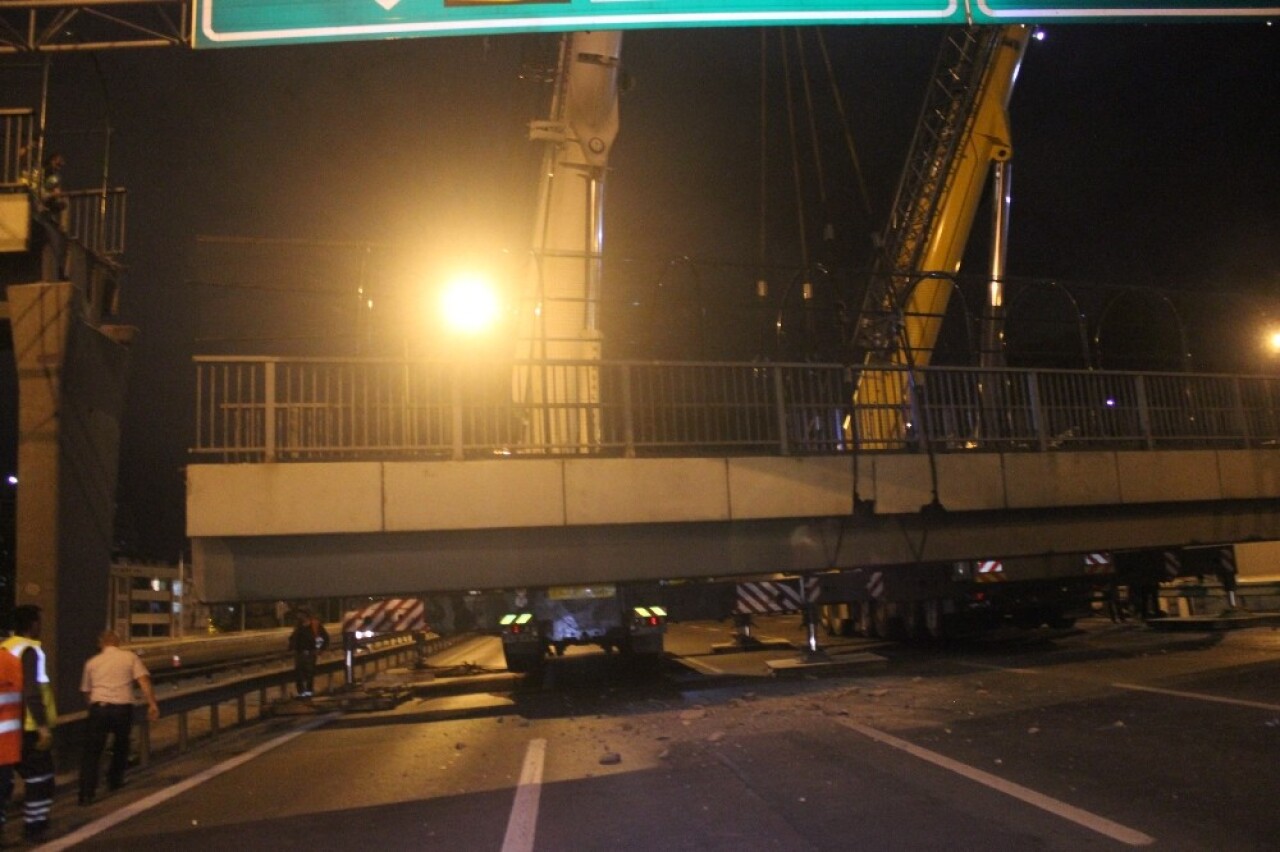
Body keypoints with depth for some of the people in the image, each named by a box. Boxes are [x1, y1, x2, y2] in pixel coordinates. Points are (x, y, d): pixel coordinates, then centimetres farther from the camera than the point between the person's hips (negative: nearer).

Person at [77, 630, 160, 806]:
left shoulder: (92, 662, 14)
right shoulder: (130, 657, 8)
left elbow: (86, 692, 21)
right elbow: (144, 681, -3)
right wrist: (152, 704, -5)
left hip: (99, 708, 0)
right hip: (123, 708, 0)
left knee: (92, 752, 5)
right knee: (121, 746, 23)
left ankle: (87, 794, -2)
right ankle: (115, 781, 34)